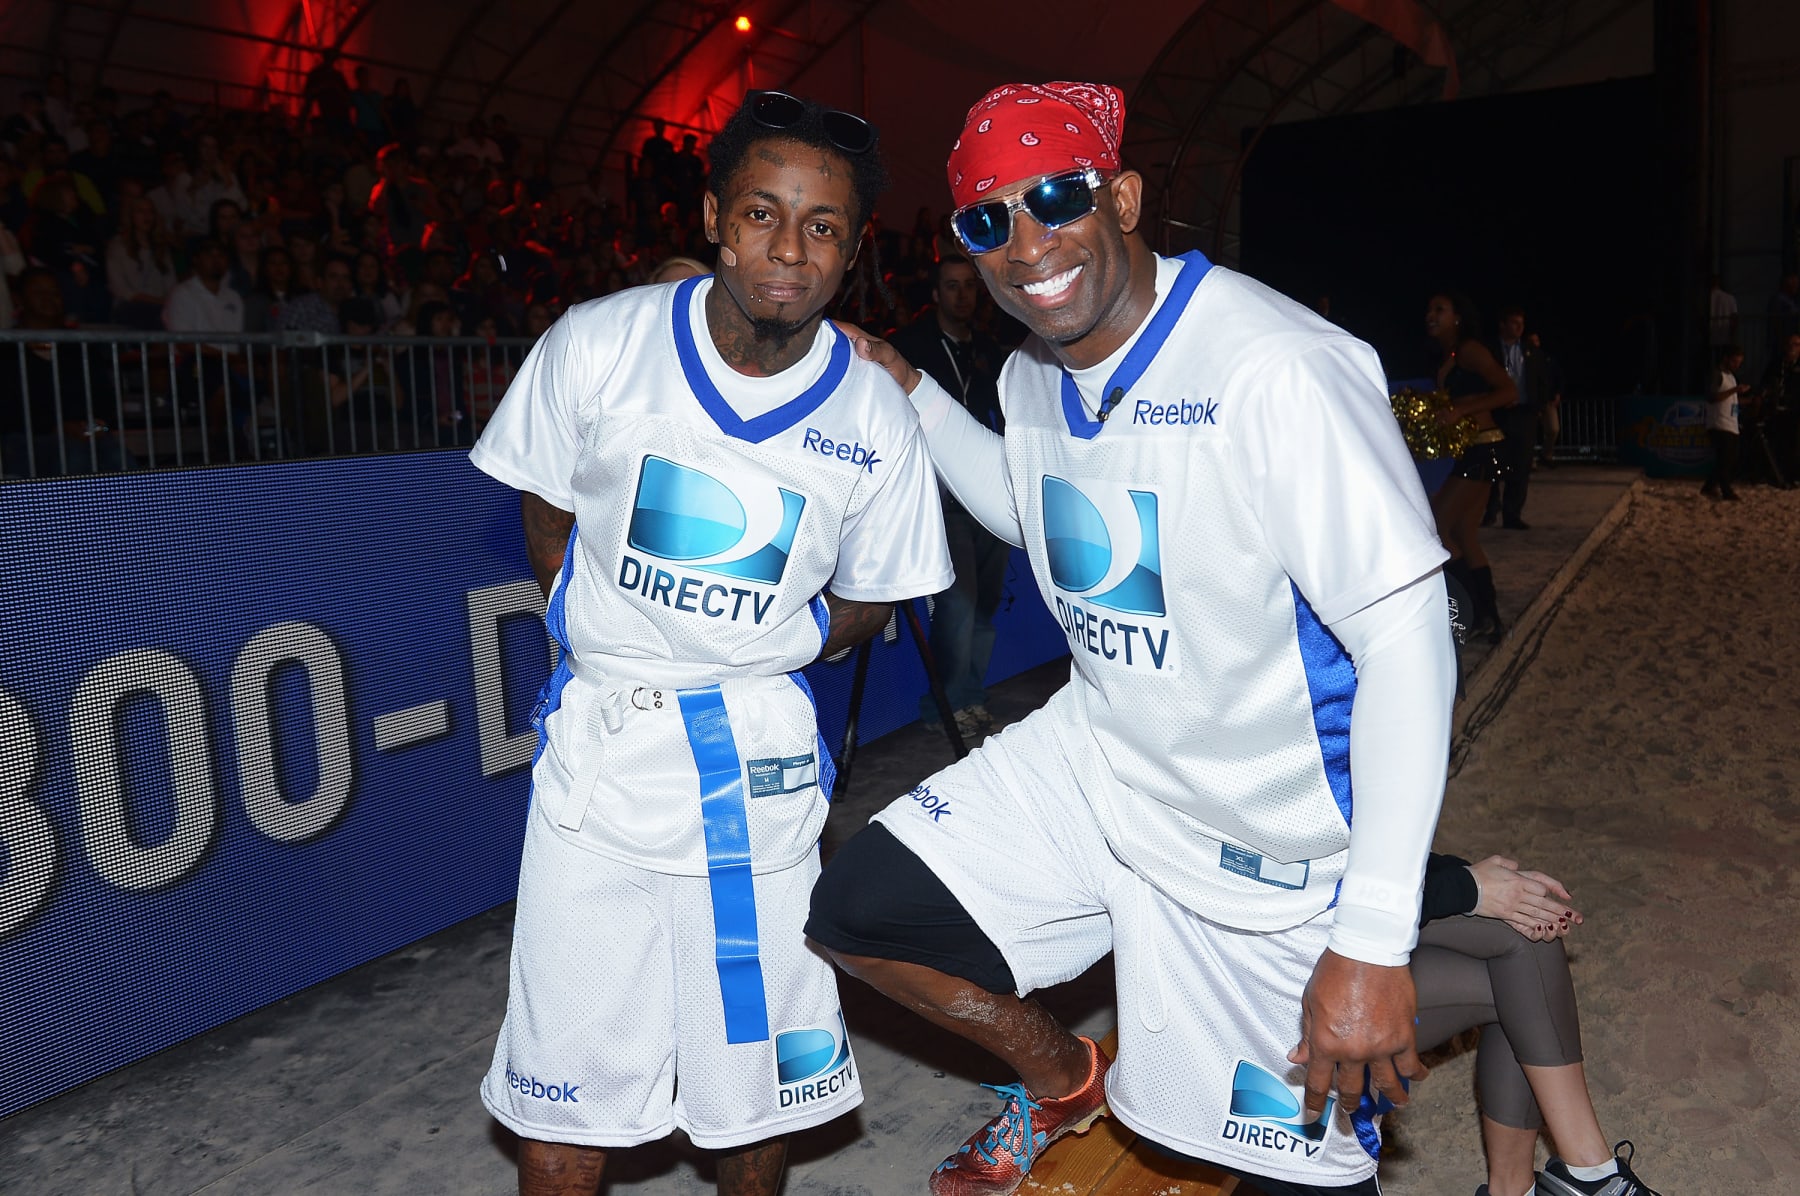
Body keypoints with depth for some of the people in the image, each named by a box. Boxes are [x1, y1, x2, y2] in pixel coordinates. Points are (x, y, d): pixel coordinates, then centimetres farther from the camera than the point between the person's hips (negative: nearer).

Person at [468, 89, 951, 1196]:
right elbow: (547, 511, 10)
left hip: (761, 757, 1)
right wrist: (615, 646, 7)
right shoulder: (598, 345, -6)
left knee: (762, 1088, 11)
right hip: (597, 744, 0)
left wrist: (758, 650, 0)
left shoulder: (877, 420, -4)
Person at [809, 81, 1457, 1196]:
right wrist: (908, 390, 9)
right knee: (860, 911, 5)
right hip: (1097, 757, 7)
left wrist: (1374, 944, -27)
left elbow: (1406, 635, -26)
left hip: (1269, 845, -6)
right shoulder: (1033, 376, 1)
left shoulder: (1275, 368, -26)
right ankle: (1060, 1075, 31)